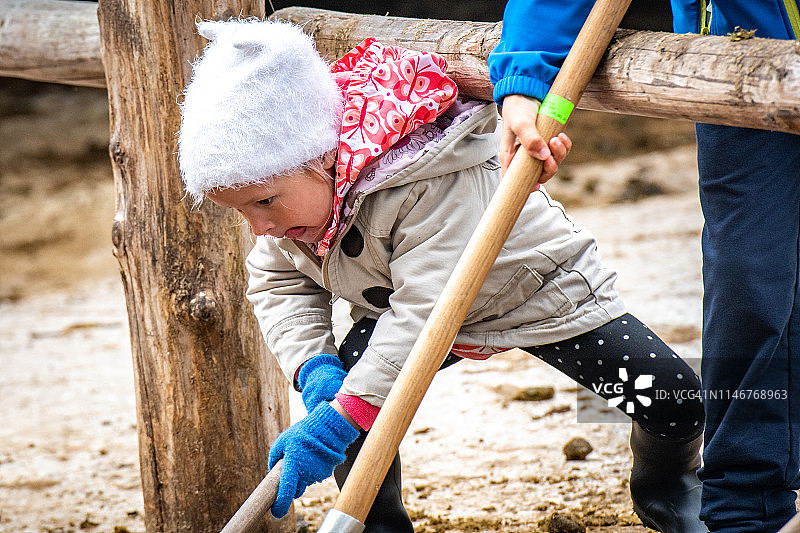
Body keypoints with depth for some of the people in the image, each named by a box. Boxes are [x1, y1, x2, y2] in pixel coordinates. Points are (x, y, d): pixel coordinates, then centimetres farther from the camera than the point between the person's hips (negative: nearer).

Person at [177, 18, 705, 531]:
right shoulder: (293, 189, -19)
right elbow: (277, 283, -7)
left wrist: (339, 420, -52)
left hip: (542, 292, -5)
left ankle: (665, 484, 20)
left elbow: (426, 309, -47)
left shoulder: (433, 187, -43)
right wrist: (314, 367, -27)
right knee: (339, 387, -21)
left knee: (675, 403, -14)